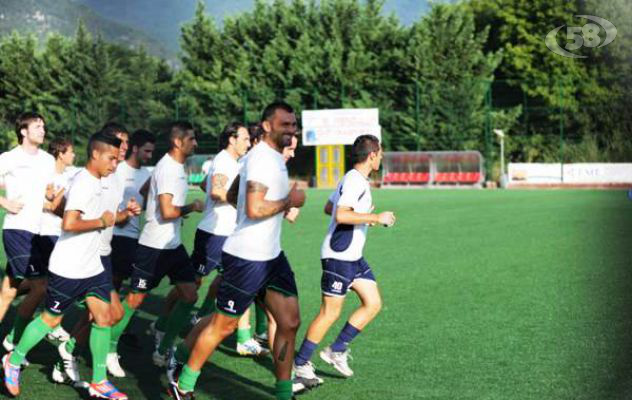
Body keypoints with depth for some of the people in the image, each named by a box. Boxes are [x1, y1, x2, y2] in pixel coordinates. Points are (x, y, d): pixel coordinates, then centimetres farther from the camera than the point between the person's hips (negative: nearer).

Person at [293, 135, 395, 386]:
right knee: (330, 313, -5)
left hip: (353, 256, 10)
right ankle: (300, 364, 5)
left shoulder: (354, 179, 14)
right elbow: (341, 215, -29)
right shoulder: (355, 181, -18)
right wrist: (377, 218, -24)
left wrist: (363, 216, 25)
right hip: (338, 257, -10)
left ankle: (336, 351, 13)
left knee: (373, 303, 7)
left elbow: (328, 208, 23)